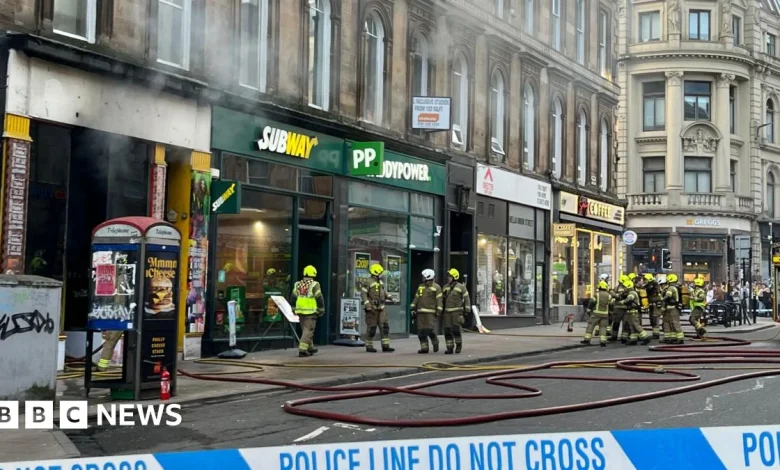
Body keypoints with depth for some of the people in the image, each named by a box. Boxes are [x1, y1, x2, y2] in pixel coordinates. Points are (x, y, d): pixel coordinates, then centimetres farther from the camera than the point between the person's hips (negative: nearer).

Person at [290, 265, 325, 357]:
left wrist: (294, 308, 21)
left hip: (300, 310, 6)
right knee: (308, 330, -4)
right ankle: (302, 349, -12)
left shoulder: (298, 284, 9)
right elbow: (319, 298, -9)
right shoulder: (314, 285, -9)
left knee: (306, 329, 19)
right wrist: (322, 309, 1)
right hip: (310, 311, -6)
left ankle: (310, 348, 29)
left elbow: (293, 298, 13)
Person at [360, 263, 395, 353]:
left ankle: (385, 346, -1)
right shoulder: (368, 282, -11)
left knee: (384, 326, -1)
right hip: (372, 309, -7)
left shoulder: (380, 282, 14)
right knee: (371, 328, -1)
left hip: (381, 308, 7)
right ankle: (369, 346, 11)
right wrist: (368, 305, -23)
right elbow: (363, 294, -16)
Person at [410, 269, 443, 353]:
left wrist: (438, 311, -14)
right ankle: (424, 347, 8)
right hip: (421, 312, 6)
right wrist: (413, 309, 13)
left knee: (429, 330, -13)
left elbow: (439, 300, -7)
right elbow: (416, 298, 19)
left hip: (431, 313, -6)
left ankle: (435, 342, 13)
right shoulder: (420, 287, 16)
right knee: (421, 331, 2)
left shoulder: (436, 287, -2)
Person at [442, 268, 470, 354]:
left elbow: (467, 299, -3)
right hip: (447, 312, 5)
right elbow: (442, 300, 17)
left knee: (455, 329, -12)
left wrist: (467, 311, -8)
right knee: (447, 330, -3)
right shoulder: (445, 287, 11)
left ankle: (459, 345, 9)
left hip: (457, 312, -5)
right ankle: (449, 348, 2)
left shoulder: (461, 287, -4)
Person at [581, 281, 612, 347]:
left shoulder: (597, 294, -7)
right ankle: (603, 342, -3)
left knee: (590, 325, 5)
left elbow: (591, 302, -8)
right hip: (604, 314, 2)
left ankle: (587, 339, 2)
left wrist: (589, 310, 4)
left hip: (596, 313, -2)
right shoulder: (609, 296, 1)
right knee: (603, 327, 6)